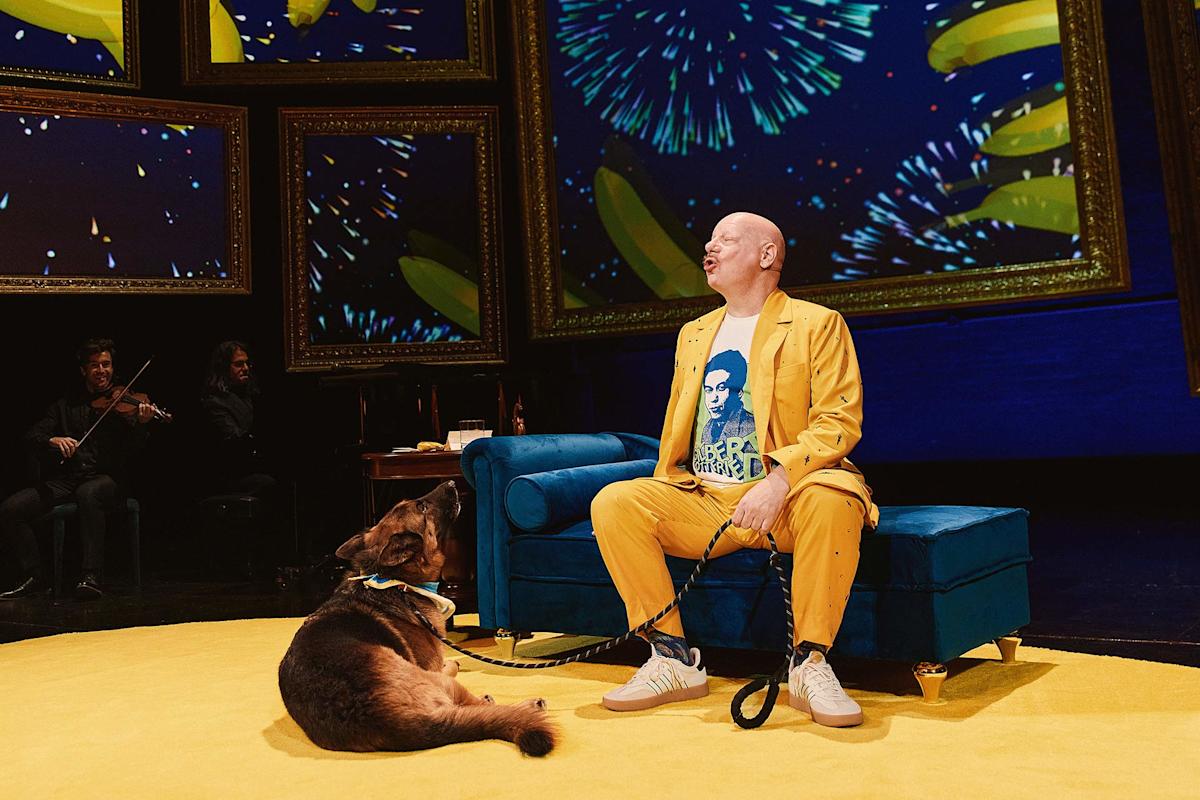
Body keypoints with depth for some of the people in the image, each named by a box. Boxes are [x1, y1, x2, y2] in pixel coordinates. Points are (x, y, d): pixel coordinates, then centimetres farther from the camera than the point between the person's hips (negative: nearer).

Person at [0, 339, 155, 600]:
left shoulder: (123, 403, 8)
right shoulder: (66, 405, 17)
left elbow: (133, 448, -7)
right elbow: (32, 436, 9)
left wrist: (142, 424, -29)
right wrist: (54, 440, -14)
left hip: (105, 478, -4)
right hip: (64, 480, 4)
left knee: (88, 494, -39)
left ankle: (92, 576, -36)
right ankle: (34, 577, -2)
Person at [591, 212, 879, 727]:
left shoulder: (816, 324, 4)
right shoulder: (694, 334, 22)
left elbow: (840, 420, -8)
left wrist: (779, 480, -24)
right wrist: (662, 491, 6)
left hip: (786, 497, -4)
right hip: (704, 500, 5)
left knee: (832, 497, -38)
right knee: (612, 502, -19)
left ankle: (810, 665, -23)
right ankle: (674, 660, -12)